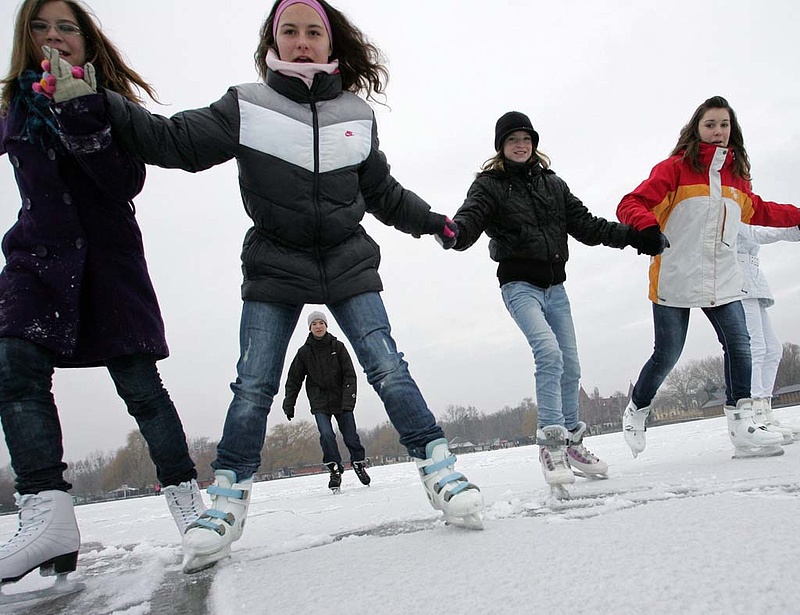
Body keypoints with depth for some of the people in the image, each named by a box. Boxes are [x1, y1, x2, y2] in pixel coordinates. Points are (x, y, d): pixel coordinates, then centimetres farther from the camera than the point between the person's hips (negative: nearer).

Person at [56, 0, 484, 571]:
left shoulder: (356, 114, 7)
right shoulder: (247, 107, 0)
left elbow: (383, 193, 17)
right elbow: (173, 140, -8)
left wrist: (434, 222, 16)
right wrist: (98, 102, -20)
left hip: (348, 263, 1)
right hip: (274, 267, -1)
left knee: (387, 367, -9)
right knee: (253, 385, -3)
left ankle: (440, 469, 2)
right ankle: (227, 501, 11)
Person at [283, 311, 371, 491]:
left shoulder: (338, 347, -2)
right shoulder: (304, 352, 0)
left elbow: (349, 375, -4)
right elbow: (294, 380, 7)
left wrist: (348, 400, -15)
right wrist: (289, 406, 5)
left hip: (341, 400, 0)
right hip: (320, 403, 0)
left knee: (350, 435, 1)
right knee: (326, 434, -16)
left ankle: (359, 463, 26)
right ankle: (335, 469, 2)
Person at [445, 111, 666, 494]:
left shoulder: (553, 183, 13)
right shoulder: (489, 185, -1)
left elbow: (585, 225, 13)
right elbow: (471, 218, -18)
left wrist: (633, 236, 7)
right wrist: (453, 232, -42)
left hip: (555, 286, 6)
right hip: (520, 285, -5)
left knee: (570, 366, 8)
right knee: (549, 353, -26)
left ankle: (572, 440, 24)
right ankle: (551, 442, -19)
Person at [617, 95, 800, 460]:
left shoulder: (735, 174, 14)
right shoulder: (676, 167, -3)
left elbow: (758, 212, 32)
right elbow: (631, 205, -13)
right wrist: (647, 227, -32)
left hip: (722, 281, 5)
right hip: (675, 279, -5)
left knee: (739, 345, -5)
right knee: (667, 355, 0)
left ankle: (742, 427, 3)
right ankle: (635, 412, 23)